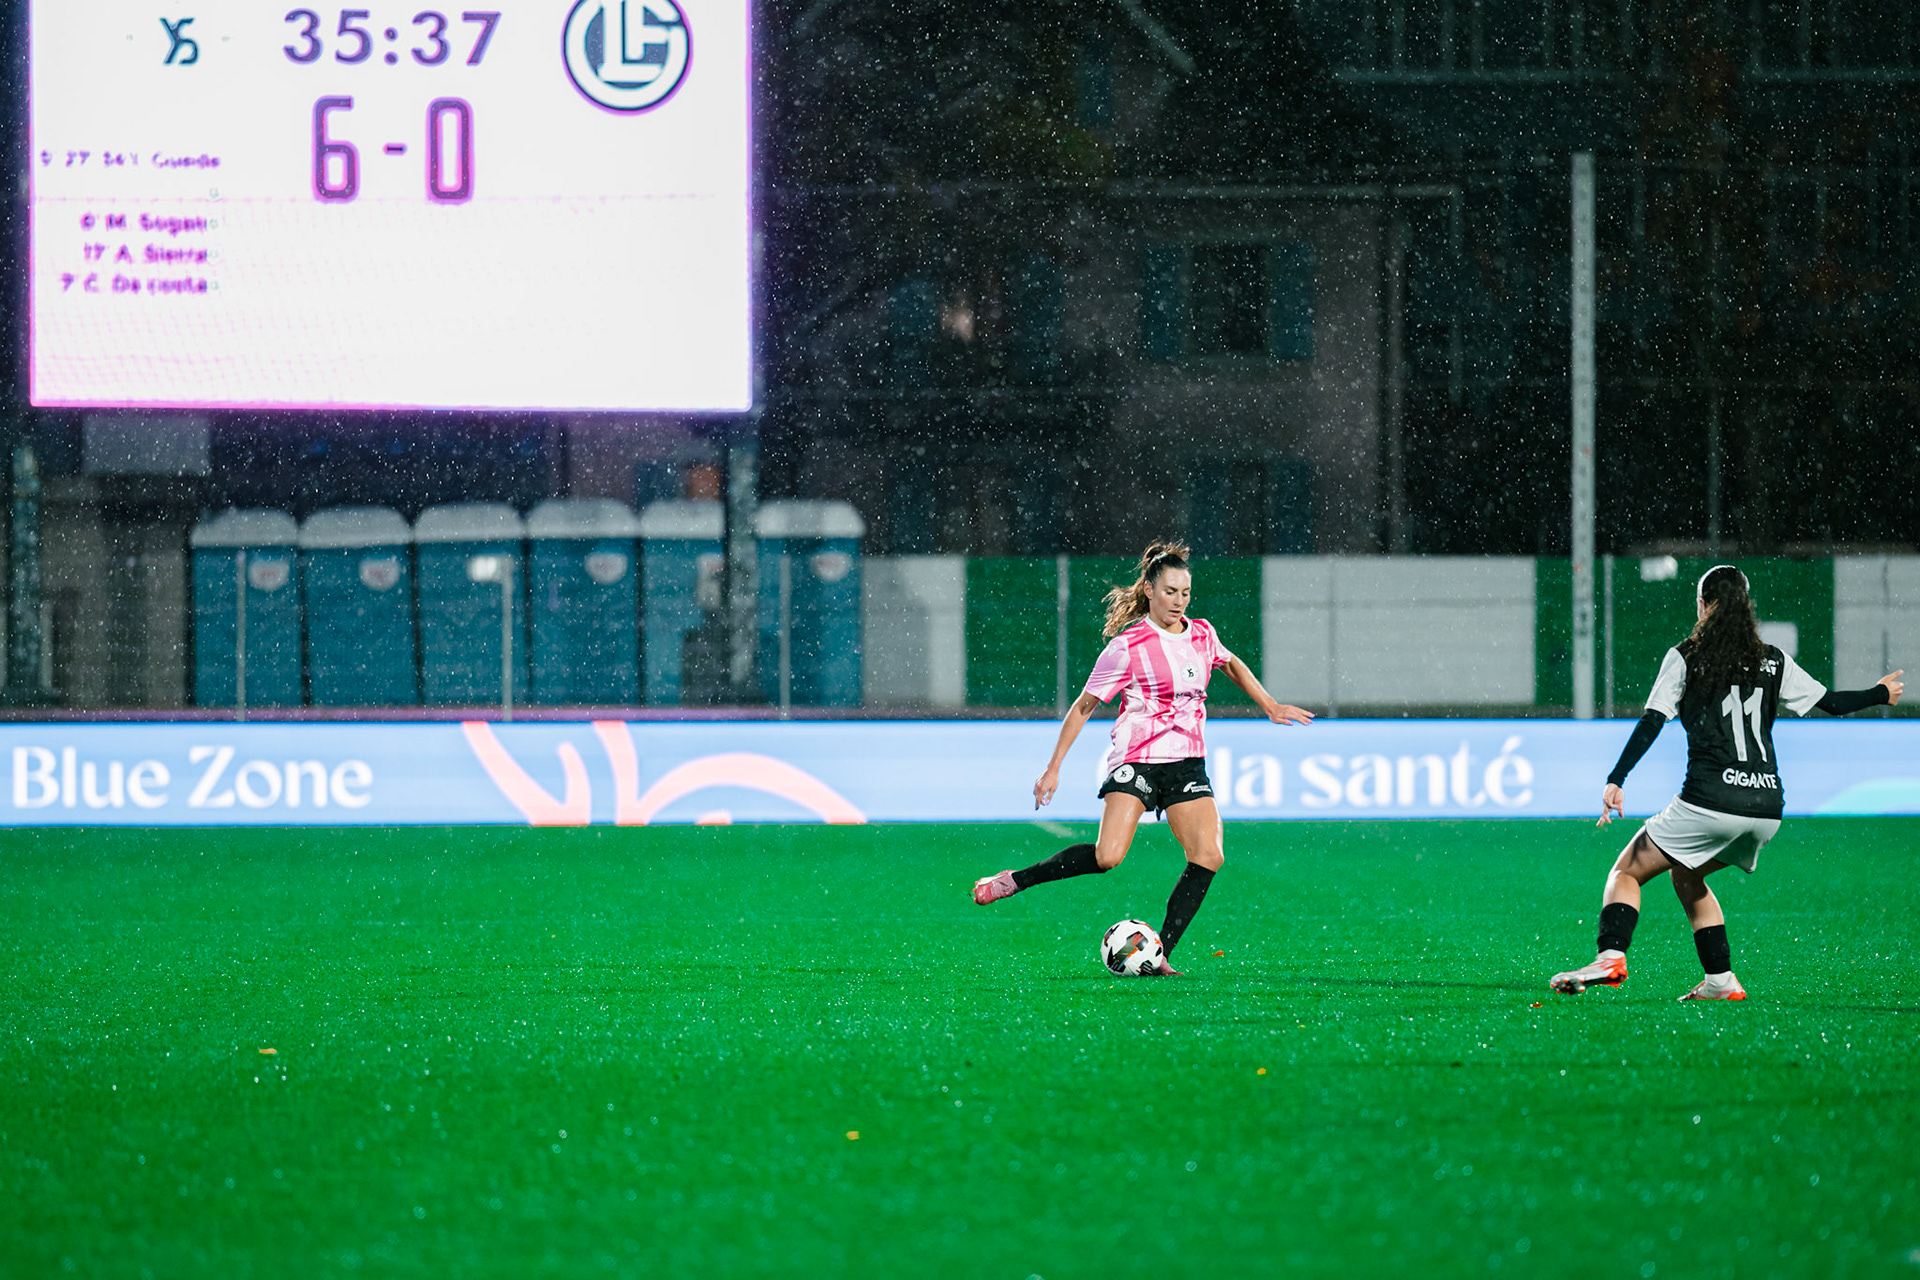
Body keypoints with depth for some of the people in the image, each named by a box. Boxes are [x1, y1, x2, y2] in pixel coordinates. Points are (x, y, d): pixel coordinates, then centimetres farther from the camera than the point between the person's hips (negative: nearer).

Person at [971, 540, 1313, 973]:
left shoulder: (1202, 635, 9)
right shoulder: (1128, 646, -7)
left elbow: (1231, 664, 33)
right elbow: (1083, 706, -2)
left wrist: (1271, 706, 29)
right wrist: (1054, 768, -4)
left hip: (1188, 763, 5)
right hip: (1136, 759, -5)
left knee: (1208, 857, -13)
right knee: (1109, 855, -23)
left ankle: (1159, 954, -8)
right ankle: (1013, 882, -8)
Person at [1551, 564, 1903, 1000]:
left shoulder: (1685, 657, 2)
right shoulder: (1773, 662, 12)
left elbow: (1651, 722, -5)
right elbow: (1830, 702, 17)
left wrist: (1616, 780, -7)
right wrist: (1880, 694, 35)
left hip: (1709, 800, -5)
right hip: (1766, 810, 5)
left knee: (1626, 871, 3)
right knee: (1685, 875, 27)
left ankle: (1611, 957, -22)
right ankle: (1721, 980, 18)